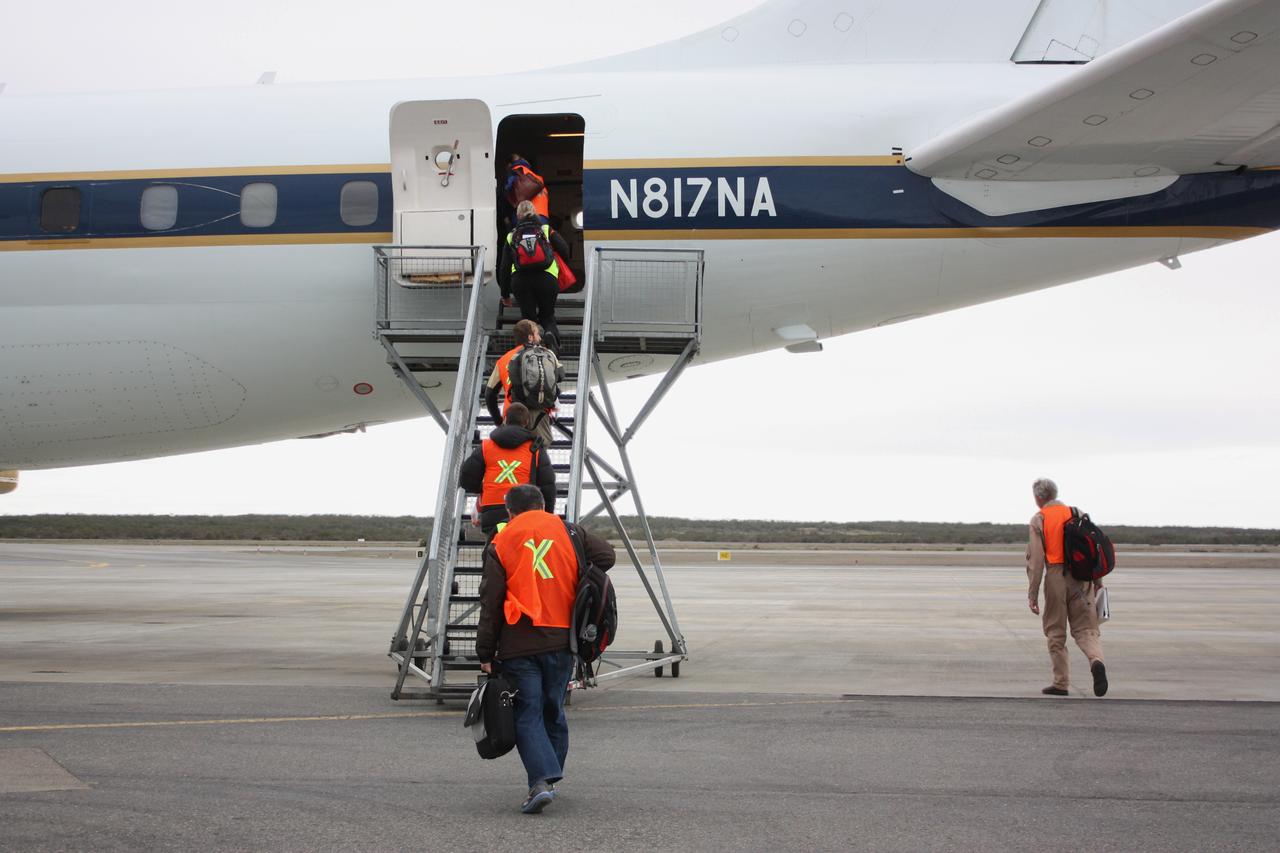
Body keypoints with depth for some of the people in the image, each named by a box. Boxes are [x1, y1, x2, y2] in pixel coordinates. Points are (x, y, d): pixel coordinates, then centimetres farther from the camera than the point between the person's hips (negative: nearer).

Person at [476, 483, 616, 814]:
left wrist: (486, 653, 3)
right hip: (561, 640, 2)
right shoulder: (568, 532, 8)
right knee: (554, 712, 16)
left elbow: (490, 604, -1)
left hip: (519, 644, -2)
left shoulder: (500, 544, 3)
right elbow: (607, 556, 2)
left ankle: (541, 781, -18)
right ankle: (550, 778, 22)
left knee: (528, 714, -2)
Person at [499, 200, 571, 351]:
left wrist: (505, 294, 26)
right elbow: (565, 251, 10)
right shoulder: (547, 230, 17)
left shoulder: (511, 236, 21)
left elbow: (504, 268, 20)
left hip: (519, 280, 1)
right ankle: (551, 332, -18)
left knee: (528, 317, 15)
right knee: (547, 315, 16)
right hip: (547, 278, -1)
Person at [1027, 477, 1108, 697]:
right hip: (1081, 579, 3)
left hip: (1056, 577, -3)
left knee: (1055, 632, 8)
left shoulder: (1038, 519, -1)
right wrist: (1097, 579, 17)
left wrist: (1033, 593, -6)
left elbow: (1035, 558, -7)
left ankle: (1060, 683, 9)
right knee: (1085, 628, 5)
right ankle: (1096, 661, -24)